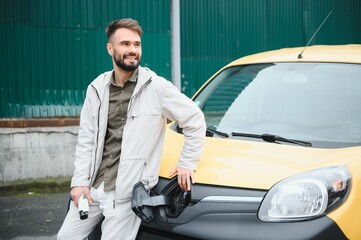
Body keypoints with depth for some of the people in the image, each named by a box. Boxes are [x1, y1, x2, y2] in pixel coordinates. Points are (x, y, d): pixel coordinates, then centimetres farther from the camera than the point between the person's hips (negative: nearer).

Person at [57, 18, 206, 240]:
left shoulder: (157, 87, -8)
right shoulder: (97, 89, 6)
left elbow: (195, 120, -2)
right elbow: (86, 140, 7)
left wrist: (187, 164, -3)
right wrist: (80, 182, -1)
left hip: (127, 192, -5)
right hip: (92, 187, 5)